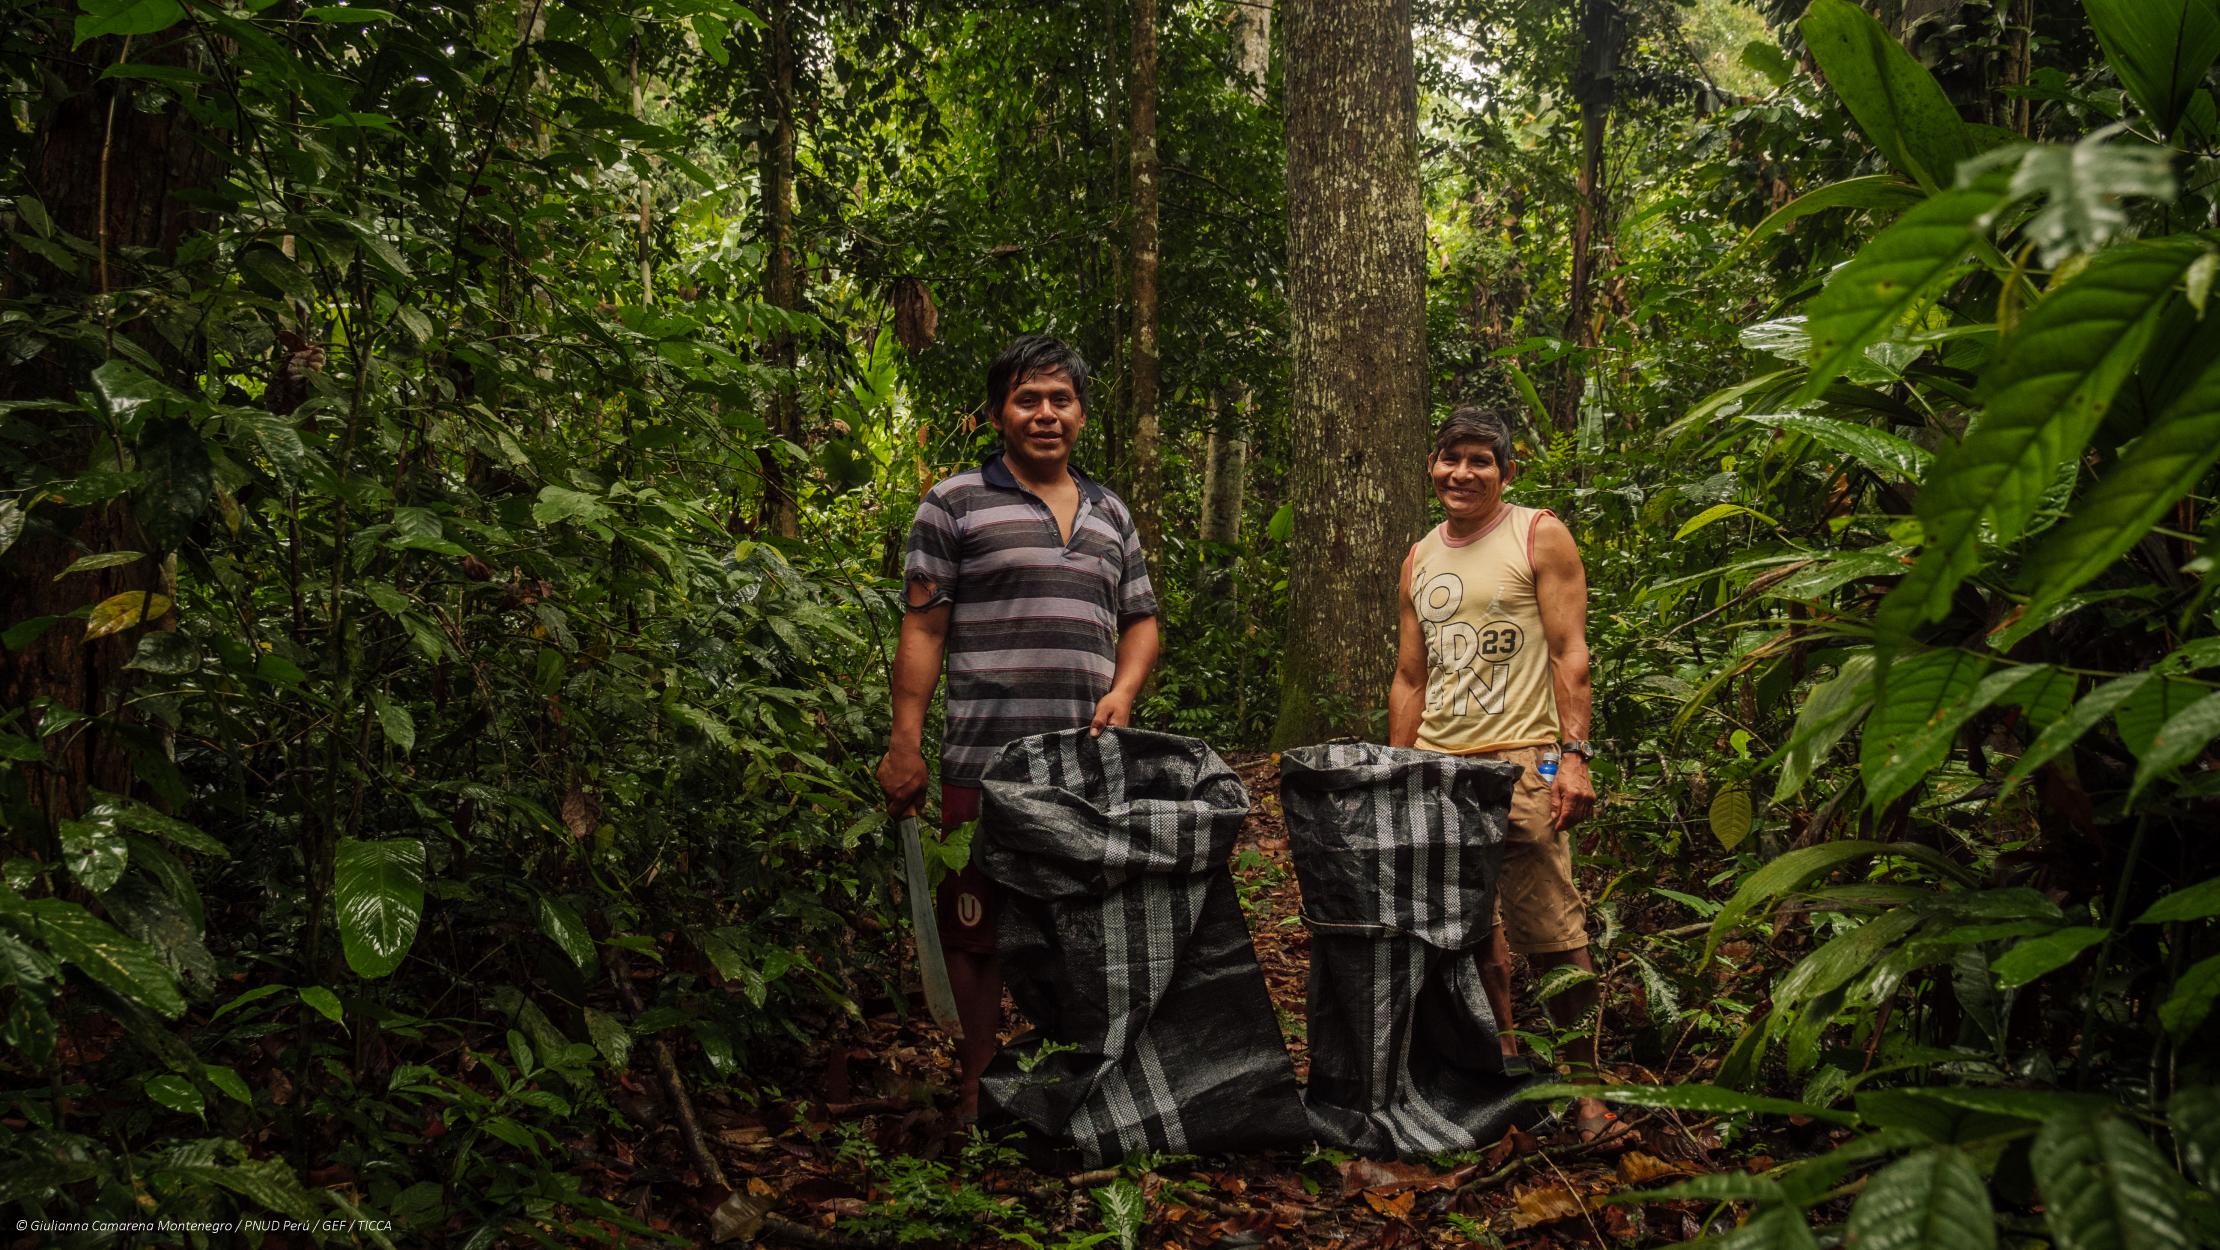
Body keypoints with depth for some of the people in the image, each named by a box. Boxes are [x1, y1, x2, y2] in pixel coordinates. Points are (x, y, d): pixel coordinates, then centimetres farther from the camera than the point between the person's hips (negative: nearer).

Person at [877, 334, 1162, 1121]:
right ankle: (978, 1087, 15)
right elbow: (923, 629, -1)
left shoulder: (1110, 515, 18)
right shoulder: (955, 504, 4)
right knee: (978, 931, 1)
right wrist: (905, 745, -7)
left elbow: (1140, 621, 22)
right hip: (987, 761, -4)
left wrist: (1121, 692, 1)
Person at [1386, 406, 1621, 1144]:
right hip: (1436, 766, 5)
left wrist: (1575, 756, -13)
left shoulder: (1540, 538, 4)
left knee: (1553, 935, -7)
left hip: (1519, 759, -5)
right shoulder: (1420, 559, 18)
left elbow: (1570, 656, -3)